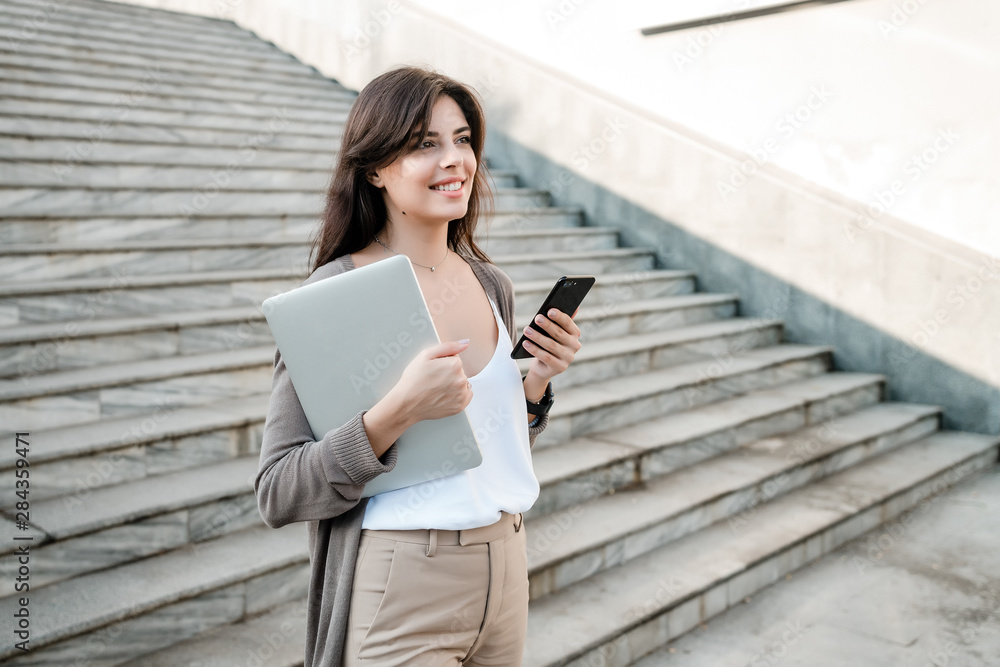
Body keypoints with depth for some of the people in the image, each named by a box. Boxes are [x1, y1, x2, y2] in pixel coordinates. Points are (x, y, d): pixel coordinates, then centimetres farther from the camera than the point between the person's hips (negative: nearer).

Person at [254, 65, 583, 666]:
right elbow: (279, 494, -15)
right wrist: (397, 412, -27)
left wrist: (537, 384, -4)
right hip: (401, 592, -6)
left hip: (505, 571, 6)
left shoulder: (493, 285, 3)